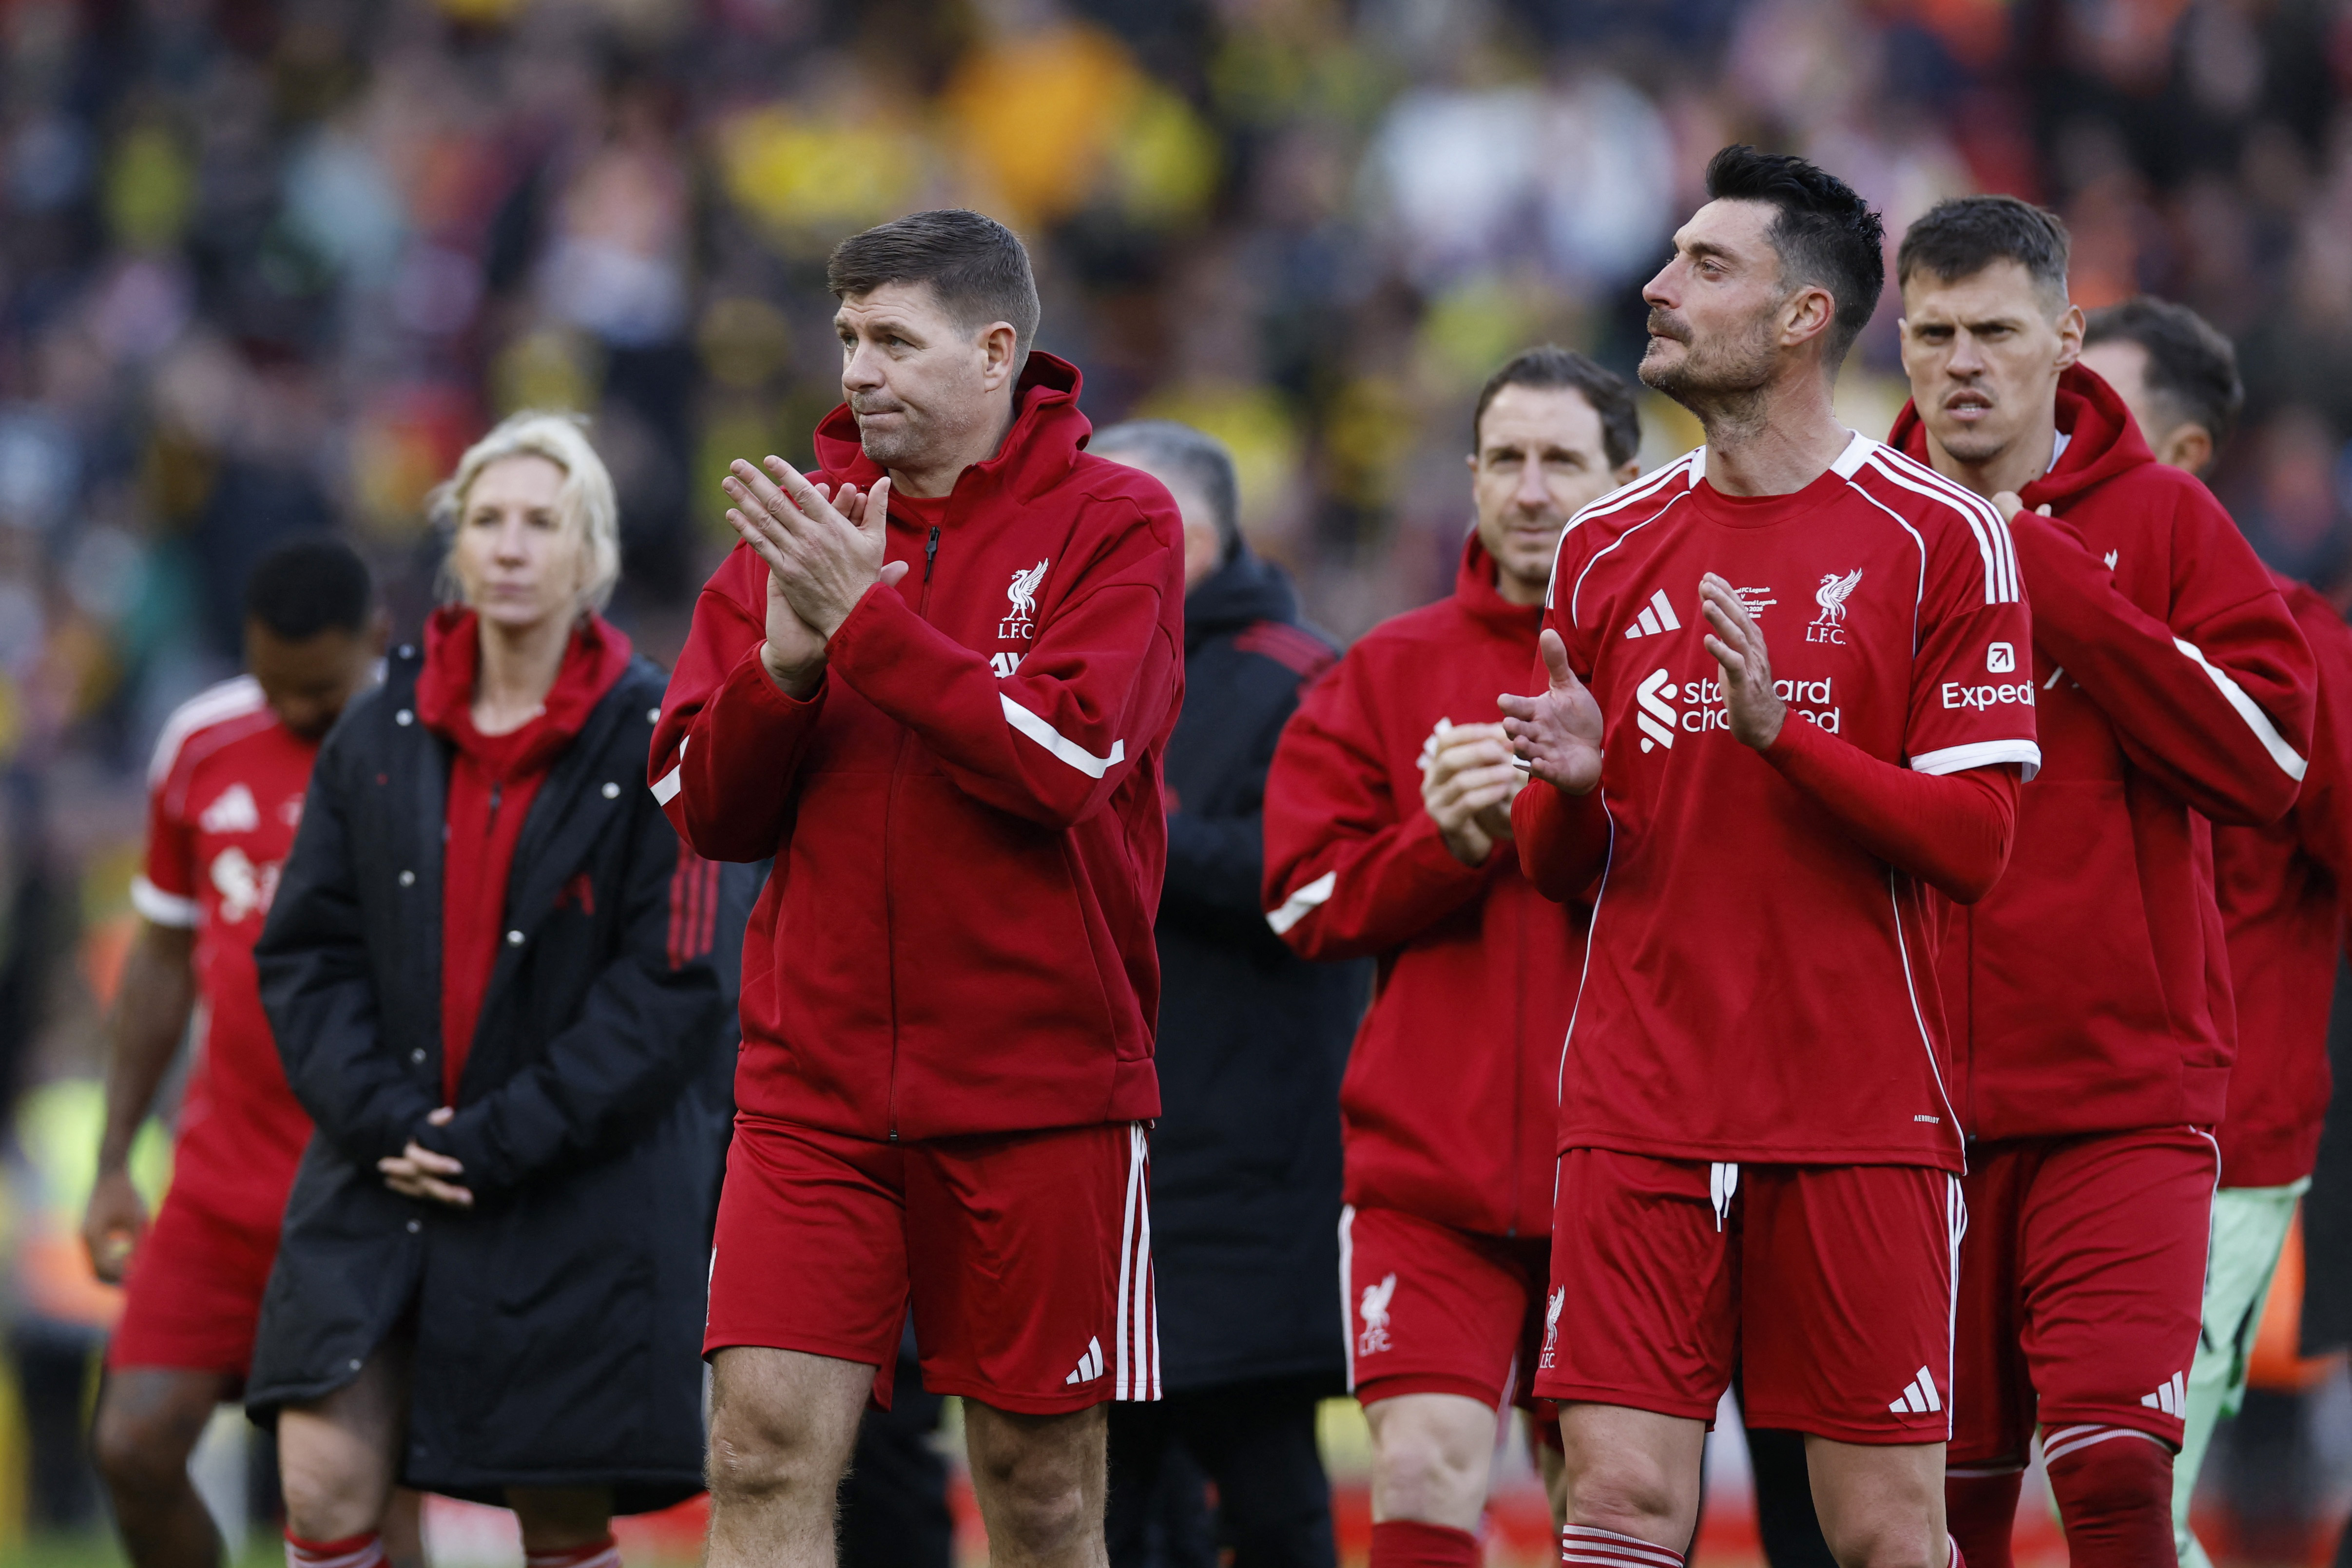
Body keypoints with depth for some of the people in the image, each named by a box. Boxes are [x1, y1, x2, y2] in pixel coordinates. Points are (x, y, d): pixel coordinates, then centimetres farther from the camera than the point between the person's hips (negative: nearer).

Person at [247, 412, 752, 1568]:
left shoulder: (656, 744, -6)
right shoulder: (381, 736, 7)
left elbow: (678, 984, -11)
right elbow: (307, 950, 6)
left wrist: (498, 1142, -15)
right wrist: (382, 1120, -10)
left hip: (581, 1208, -3)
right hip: (387, 1176, 3)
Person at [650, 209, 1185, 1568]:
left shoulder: (1115, 524, -2)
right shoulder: (803, 522, 9)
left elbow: (1069, 757, -17)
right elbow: (702, 809, 7)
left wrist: (868, 618, -19)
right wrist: (787, 661, -11)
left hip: (1041, 1085, -3)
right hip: (817, 1085, 3)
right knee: (767, 1443, -11)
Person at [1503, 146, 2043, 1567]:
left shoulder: (1938, 538, -2)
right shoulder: (1608, 549, 11)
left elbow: (1972, 843, -7)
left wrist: (1781, 730, -20)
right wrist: (1570, 785, -6)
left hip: (1861, 1115, -3)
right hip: (1640, 1113, 3)